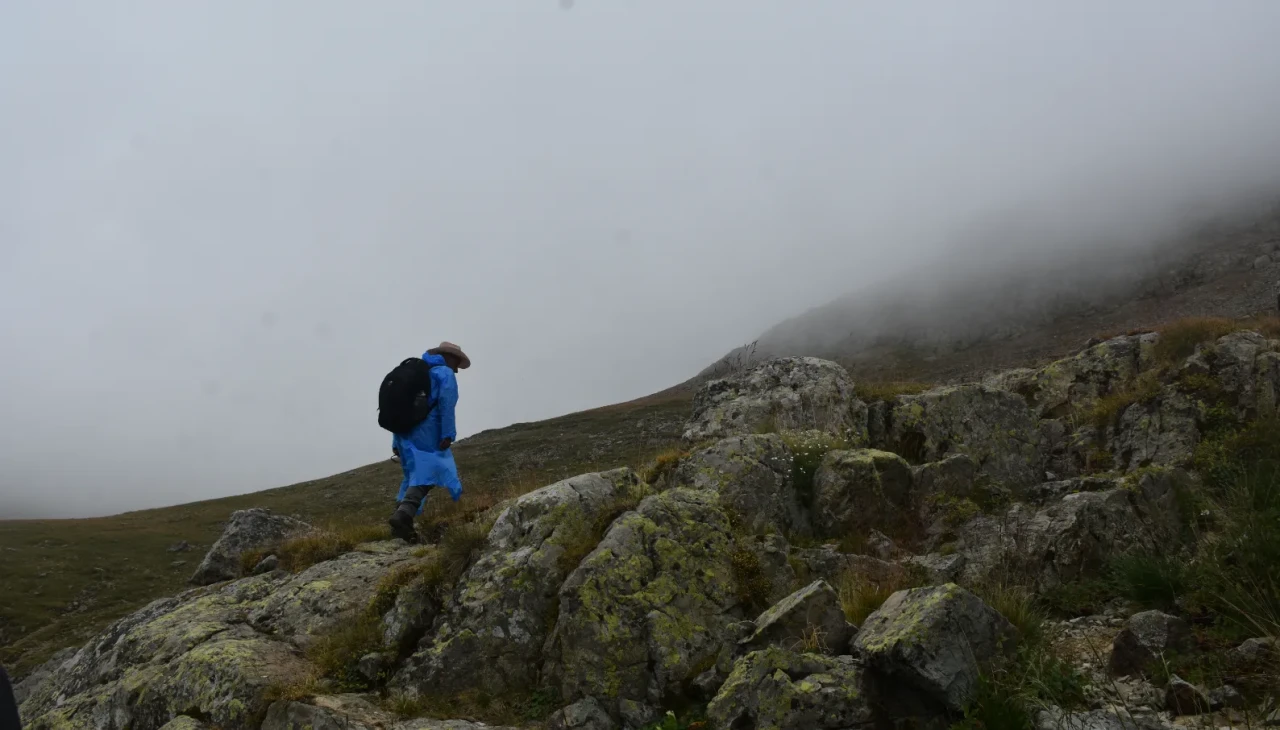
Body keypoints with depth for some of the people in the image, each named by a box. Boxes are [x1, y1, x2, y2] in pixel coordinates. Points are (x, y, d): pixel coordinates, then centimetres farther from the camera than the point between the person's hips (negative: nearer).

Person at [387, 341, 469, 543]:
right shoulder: (445, 374, 4)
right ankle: (403, 515, -33)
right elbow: (446, 404, -13)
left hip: (404, 431, 8)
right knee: (426, 474, -14)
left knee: (413, 475, 14)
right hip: (426, 434, -8)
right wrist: (448, 434, -18)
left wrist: (397, 442, 23)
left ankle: (401, 522, 4)